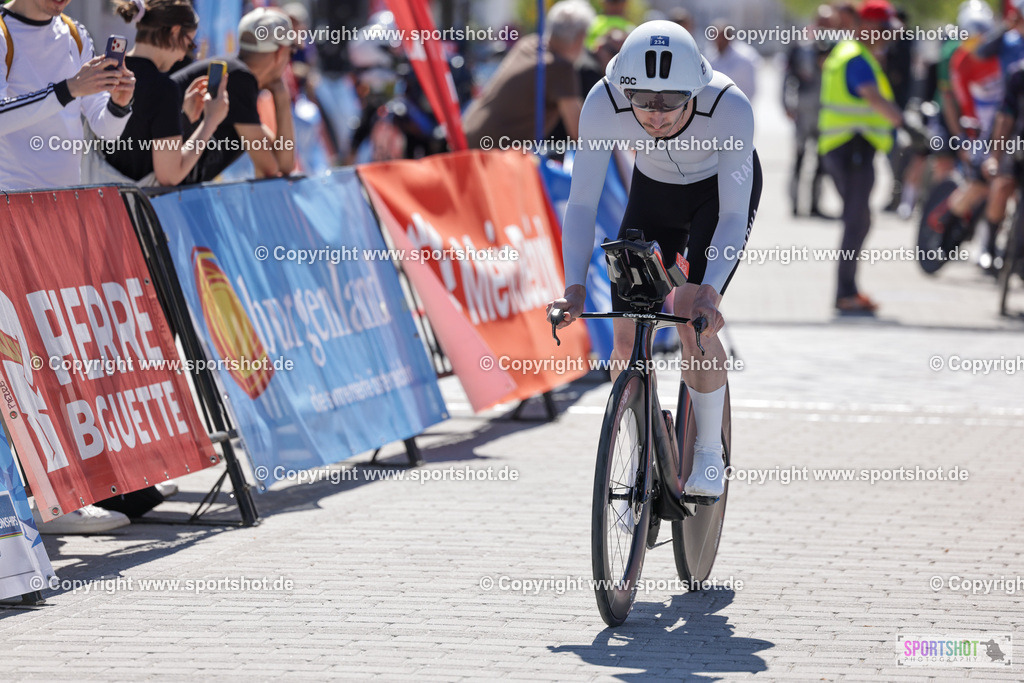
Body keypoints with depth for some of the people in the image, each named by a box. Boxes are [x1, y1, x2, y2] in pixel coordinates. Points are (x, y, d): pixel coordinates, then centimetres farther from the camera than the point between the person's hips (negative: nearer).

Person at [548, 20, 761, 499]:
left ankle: (709, 453, -3)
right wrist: (575, 288, -39)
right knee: (628, 338, -6)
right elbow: (581, 203, -28)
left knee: (693, 319, -23)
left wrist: (708, 290, -47)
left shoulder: (730, 108, -38)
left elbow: (734, 216, -33)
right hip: (653, 191, 3)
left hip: (721, 190, -2)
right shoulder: (603, 103, -33)